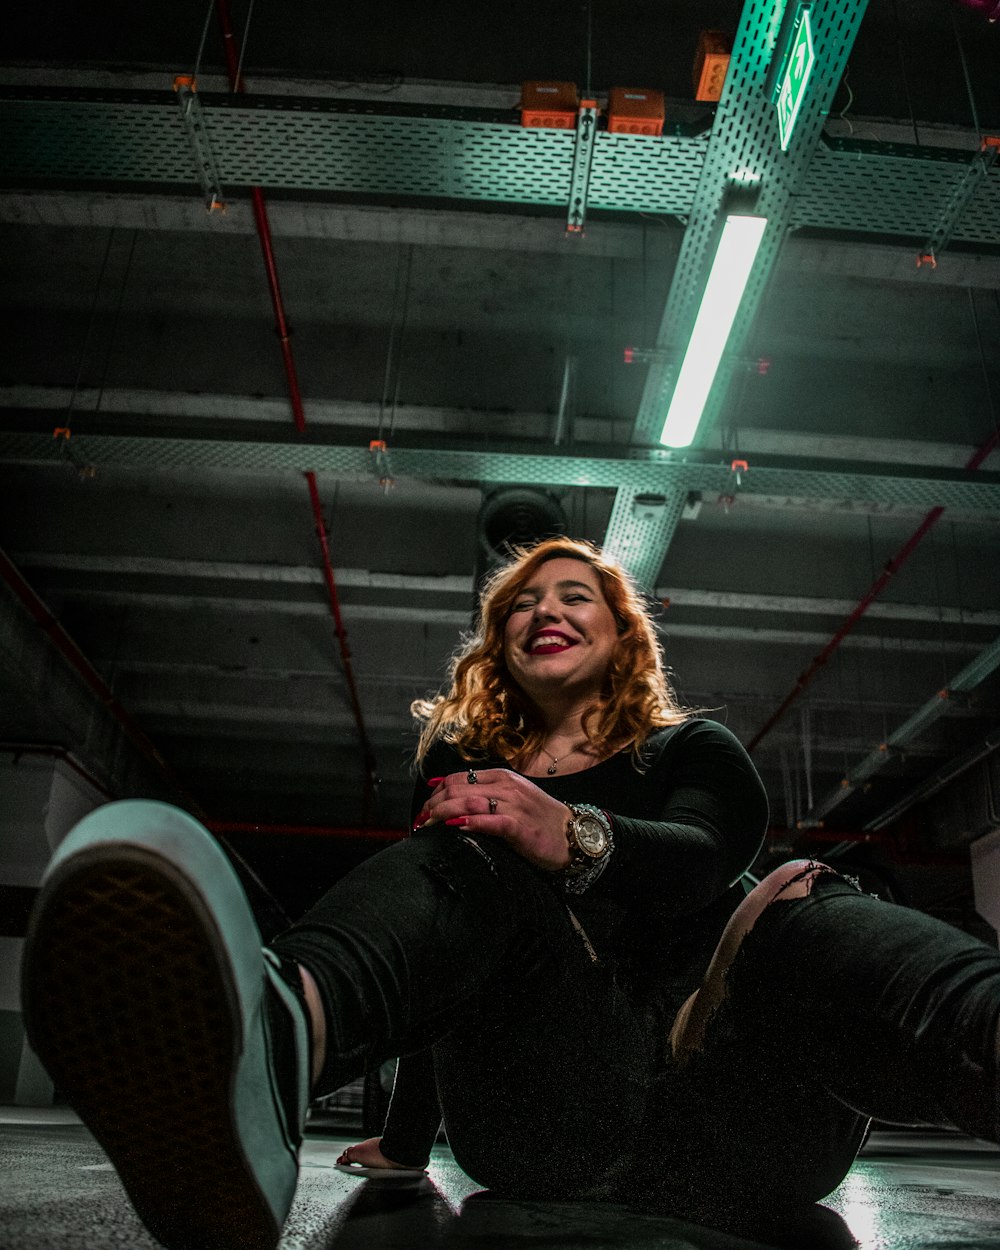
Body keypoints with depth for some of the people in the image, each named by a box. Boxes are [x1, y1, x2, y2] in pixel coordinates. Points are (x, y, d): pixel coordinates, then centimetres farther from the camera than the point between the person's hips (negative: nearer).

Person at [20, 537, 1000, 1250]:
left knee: (806, 916, -28)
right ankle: (273, 1034, -57)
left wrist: (576, 840, -26)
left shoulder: (694, 750, 19)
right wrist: (404, 1143, 27)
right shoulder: (465, 769, 25)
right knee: (481, 861, -24)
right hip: (549, 1124, 0)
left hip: (738, 1111, 0)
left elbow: (705, 859, -3)